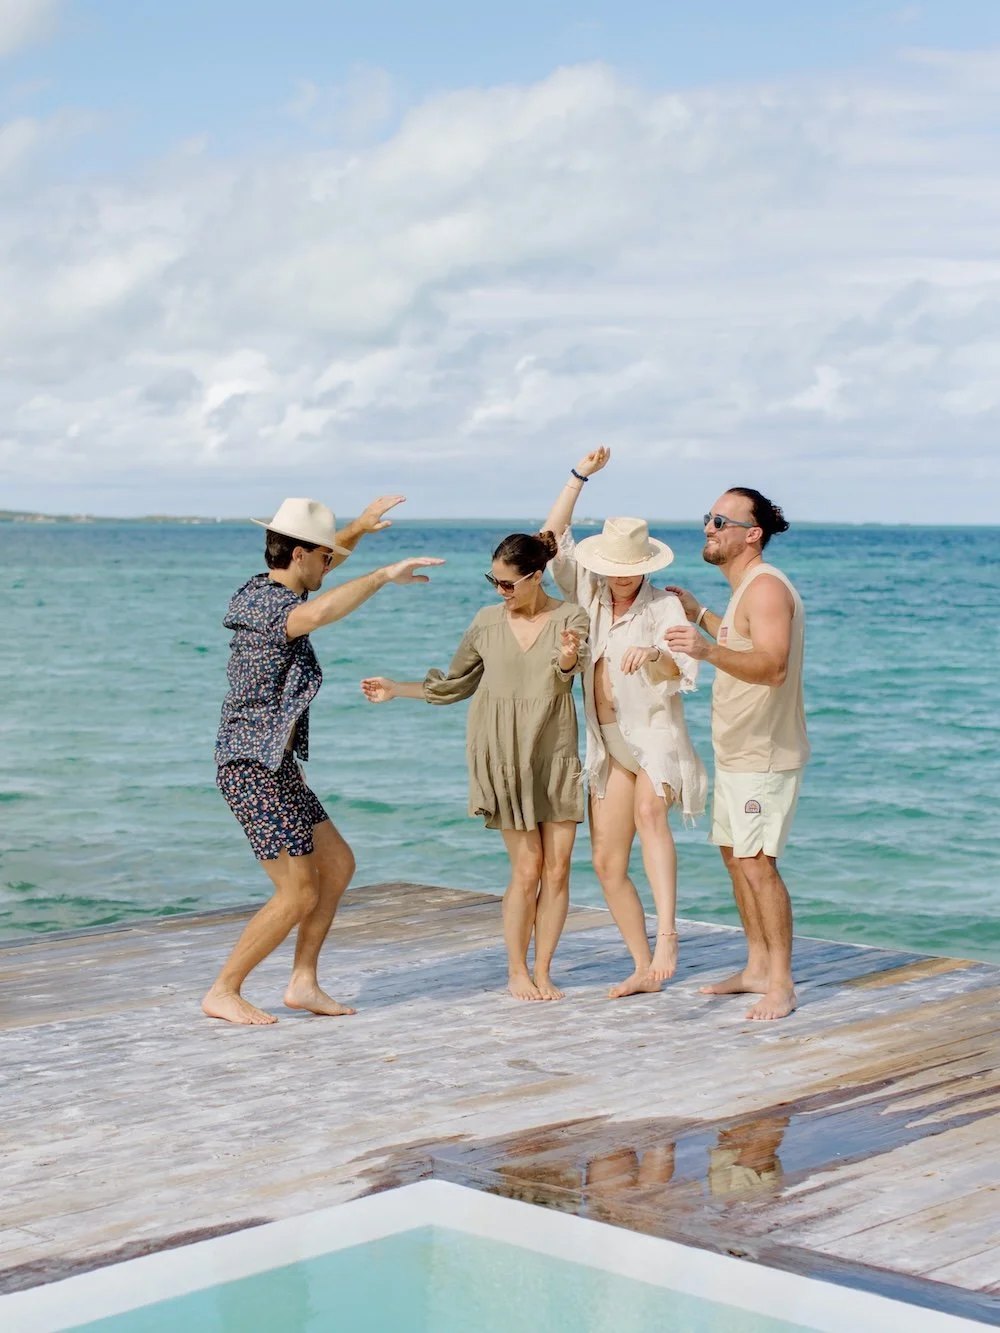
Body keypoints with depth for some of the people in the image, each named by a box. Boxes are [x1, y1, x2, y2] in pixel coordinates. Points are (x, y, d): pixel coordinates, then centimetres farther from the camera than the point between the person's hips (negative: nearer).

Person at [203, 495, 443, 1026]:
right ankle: (223, 993, 5)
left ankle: (303, 983, 18)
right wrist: (383, 575, -40)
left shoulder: (265, 589, 10)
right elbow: (317, 613, -44)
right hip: (256, 769, -11)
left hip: (274, 768, 11)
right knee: (299, 894, -6)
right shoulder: (268, 608, -20)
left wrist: (358, 528, 26)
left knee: (337, 865, 15)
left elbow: (316, 568, 33)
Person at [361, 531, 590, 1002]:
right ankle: (516, 971, 10)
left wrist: (568, 659, -45)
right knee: (527, 868, -4)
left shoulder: (570, 618, -2)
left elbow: (566, 674, -22)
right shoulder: (488, 621, 4)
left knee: (557, 869, -2)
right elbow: (455, 683, 18)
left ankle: (542, 970, 12)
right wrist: (395, 689, 14)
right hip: (504, 757, 0)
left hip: (555, 756, 0)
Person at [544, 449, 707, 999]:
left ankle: (666, 935, -45)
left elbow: (681, 676, -18)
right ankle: (644, 968, 15)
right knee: (607, 864, 3)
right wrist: (579, 476, -2)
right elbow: (553, 540, 4)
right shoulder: (590, 596, 6)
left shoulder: (663, 606, -8)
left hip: (655, 736, -6)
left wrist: (655, 656, -39)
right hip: (609, 747, 6)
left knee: (648, 812, -36)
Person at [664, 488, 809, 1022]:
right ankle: (757, 968, 24)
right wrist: (700, 614, 32)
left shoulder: (766, 587, -18)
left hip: (764, 755, -11)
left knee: (757, 862, -12)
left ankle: (781, 984, -7)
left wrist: (708, 651, -45)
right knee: (735, 856, 15)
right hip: (736, 752, 11)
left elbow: (772, 666, -32)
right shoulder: (744, 589, 14)